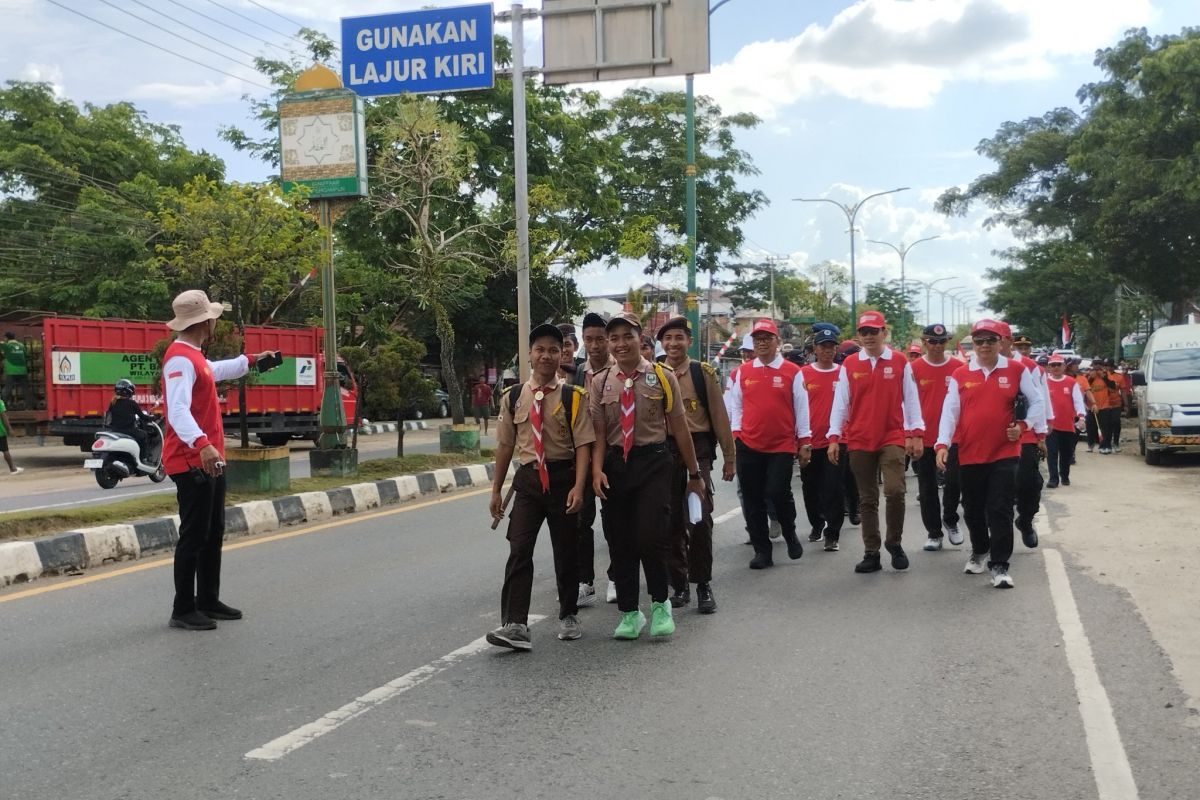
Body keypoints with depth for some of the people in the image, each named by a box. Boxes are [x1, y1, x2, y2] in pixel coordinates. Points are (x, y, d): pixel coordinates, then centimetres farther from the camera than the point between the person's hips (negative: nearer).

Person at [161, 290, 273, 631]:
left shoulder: (194, 357, 15)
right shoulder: (180, 359, -18)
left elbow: (214, 371, 40)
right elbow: (178, 411, -31)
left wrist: (250, 360, 52)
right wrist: (201, 444, -45)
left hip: (209, 461, 11)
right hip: (191, 463, -11)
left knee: (214, 533, 16)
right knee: (194, 536, -6)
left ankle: (208, 601, 25)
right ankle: (183, 610, 1)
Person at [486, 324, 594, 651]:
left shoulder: (573, 397, -5)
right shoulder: (513, 398, 4)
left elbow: (583, 444, -8)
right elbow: (505, 446, 9)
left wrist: (578, 487, -18)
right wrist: (496, 490, 9)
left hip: (562, 478, -1)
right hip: (527, 479, 2)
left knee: (566, 551, 10)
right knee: (519, 551, -7)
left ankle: (568, 617, 28)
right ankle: (515, 625, -10)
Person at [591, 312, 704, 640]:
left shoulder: (662, 377, 0)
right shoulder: (600, 383, 5)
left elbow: (679, 428, 3)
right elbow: (599, 433, 3)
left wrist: (694, 473, 8)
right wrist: (597, 470, -13)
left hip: (653, 462, -3)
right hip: (615, 465, 3)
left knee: (651, 536, -13)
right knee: (620, 542, 8)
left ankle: (660, 603, 12)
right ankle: (629, 613, 23)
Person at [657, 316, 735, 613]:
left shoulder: (704, 373, 3)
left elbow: (719, 416, 5)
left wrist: (729, 458, 5)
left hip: (698, 451, -2)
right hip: (662, 452, 2)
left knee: (700, 519, -7)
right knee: (671, 521, 6)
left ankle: (703, 584, 6)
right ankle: (679, 585, 18)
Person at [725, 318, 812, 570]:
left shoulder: (792, 372, 0)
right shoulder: (742, 372, 7)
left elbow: (801, 409, 2)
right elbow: (736, 406, 13)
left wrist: (805, 443, 1)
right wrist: (735, 433, 2)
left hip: (782, 446, -3)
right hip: (748, 446, 3)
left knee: (778, 493, -13)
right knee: (752, 500, 4)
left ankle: (790, 533, 16)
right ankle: (762, 551, 15)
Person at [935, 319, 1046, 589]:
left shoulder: (1016, 370, 1)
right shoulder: (960, 375, 2)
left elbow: (1037, 401, 8)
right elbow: (949, 412, -4)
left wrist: (1024, 425, -7)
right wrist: (942, 444, -15)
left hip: (1004, 453, -2)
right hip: (969, 454, 2)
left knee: (1000, 510, -6)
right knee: (973, 509, 13)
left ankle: (999, 565, -1)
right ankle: (979, 551, 36)